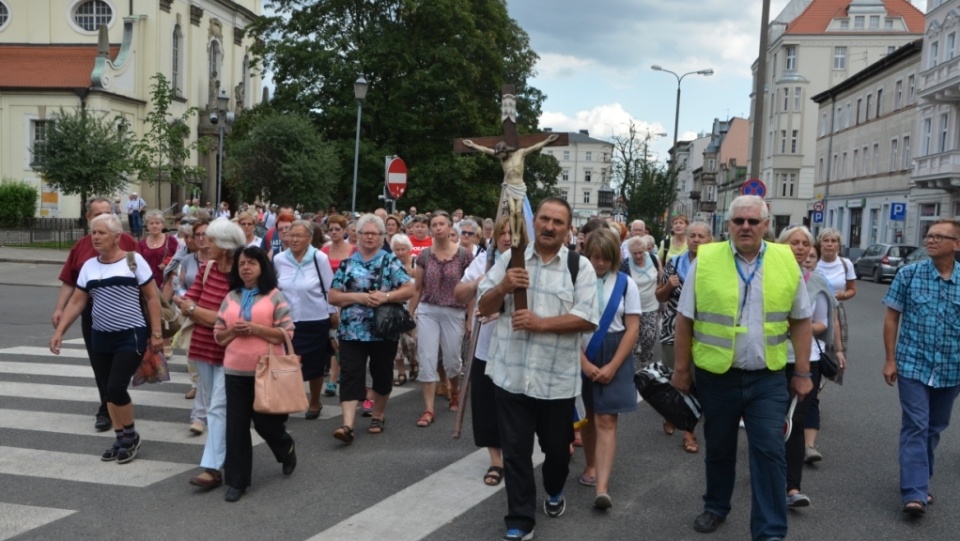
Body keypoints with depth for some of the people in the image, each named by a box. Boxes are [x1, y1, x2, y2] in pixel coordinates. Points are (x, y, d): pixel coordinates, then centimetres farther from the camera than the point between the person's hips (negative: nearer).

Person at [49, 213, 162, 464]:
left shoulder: (133, 260, -7)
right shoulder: (89, 266, 6)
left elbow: (152, 298, -6)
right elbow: (76, 302, 9)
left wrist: (156, 333, -9)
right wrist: (59, 331, 0)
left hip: (131, 336, -5)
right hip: (101, 337, 5)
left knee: (116, 388, -12)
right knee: (109, 391, 8)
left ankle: (131, 435, 9)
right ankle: (121, 438, 23)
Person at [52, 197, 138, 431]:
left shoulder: (127, 242, -6)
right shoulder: (81, 246, 4)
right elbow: (69, 282, 7)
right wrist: (59, 308, -2)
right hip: (91, 313, 4)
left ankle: (107, 409, 16)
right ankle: (110, 405, 25)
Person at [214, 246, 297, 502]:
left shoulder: (274, 296, -3)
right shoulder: (230, 298, 9)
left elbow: (287, 333, -8)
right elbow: (218, 335, 12)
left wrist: (255, 329, -17)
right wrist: (232, 331, -9)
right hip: (235, 371, 3)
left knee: (265, 422, 7)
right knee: (236, 427, 3)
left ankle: (287, 448, 40)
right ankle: (236, 480, 12)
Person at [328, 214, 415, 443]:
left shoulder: (390, 262, 2)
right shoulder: (347, 264, 7)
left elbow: (409, 290, -4)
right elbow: (332, 296, 4)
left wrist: (385, 296, -19)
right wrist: (357, 297, -13)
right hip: (351, 331, 1)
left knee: (382, 374, 11)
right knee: (350, 376, -8)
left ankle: (378, 416, 29)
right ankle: (348, 425, -13)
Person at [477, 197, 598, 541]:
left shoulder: (580, 266, -2)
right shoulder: (510, 259, 5)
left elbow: (588, 319, -10)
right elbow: (484, 308, 6)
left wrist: (541, 323, -20)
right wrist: (503, 287, -15)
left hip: (557, 378, -1)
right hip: (511, 375, 1)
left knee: (557, 447, 17)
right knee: (515, 451, 6)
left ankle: (554, 491, 47)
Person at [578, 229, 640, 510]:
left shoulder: (626, 284, -2)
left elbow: (632, 329, -3)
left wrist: (612, 366, -10)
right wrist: (584, 363, -11)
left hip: (614, 356, -1)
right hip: (580, 355, 1)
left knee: (606, 420, -6)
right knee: (587, 415, 13)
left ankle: (602, 488, -12)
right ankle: (590, 465, 34)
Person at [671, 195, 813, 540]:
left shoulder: (787, 263, -1)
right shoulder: (705, 261, -5)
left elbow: (800, 321, 5)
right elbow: (685, 320, 0)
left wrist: (802, 373, 4)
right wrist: (681, 369, 1)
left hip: (768, 378, 0)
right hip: (716, 375, 0)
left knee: (770, 453, -3)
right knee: (718, 447, 16)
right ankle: (716, 506, 37)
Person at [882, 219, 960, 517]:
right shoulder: (908, 274, -4)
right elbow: (892, 318, 1)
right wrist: (890, 359, -4)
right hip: (913, 365, -3)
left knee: (935, 428, 14)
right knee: (915, 427, -7)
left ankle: (918, 482, 31)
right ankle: (914, 494, -8)